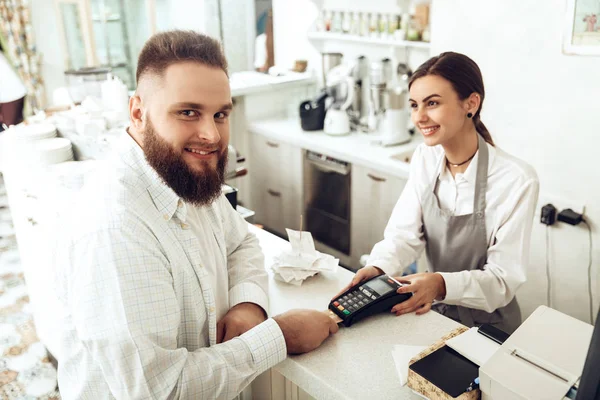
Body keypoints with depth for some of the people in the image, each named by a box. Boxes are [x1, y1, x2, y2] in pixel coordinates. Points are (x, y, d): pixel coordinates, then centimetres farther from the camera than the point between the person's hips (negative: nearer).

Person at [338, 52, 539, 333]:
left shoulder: (517, 181, -21)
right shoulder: (425, 158, -3)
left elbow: (504, 280, -19)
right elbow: (404, 234, -7)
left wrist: (442, 284, -37)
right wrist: (378, 267, -28)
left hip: (487, 326, -4)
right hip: (433, 312, 5)